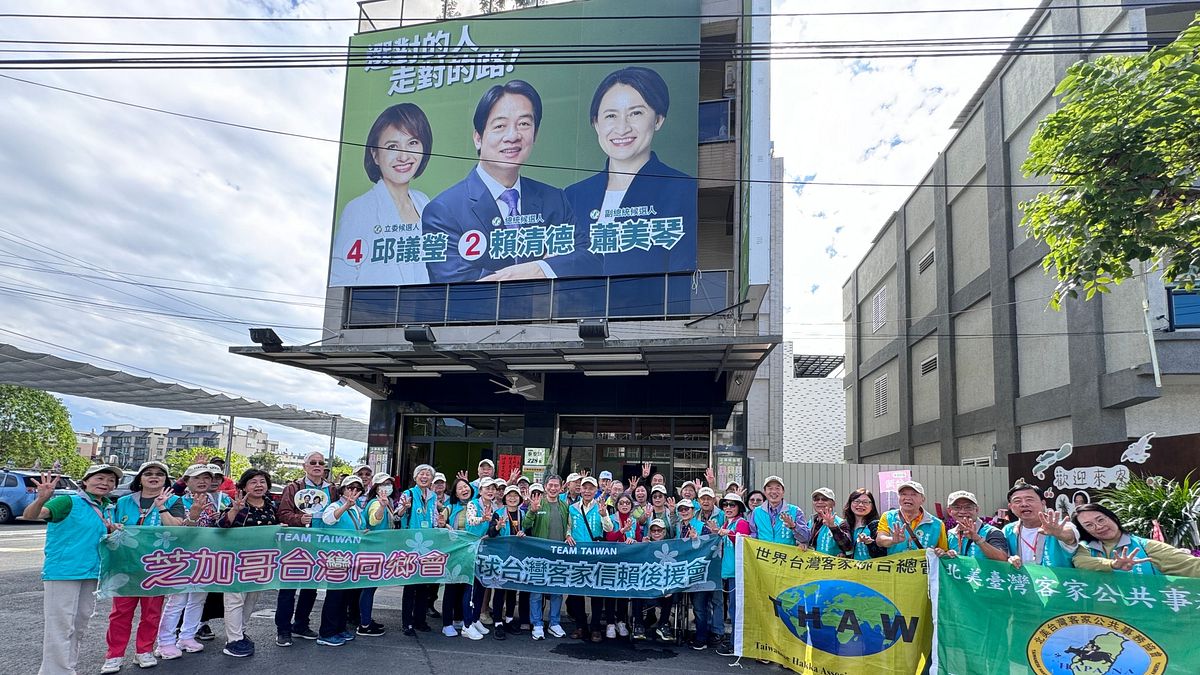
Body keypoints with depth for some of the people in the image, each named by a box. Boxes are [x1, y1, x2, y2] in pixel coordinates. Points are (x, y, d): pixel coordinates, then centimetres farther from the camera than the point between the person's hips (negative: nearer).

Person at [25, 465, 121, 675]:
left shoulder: (107, 510, 12)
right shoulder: (70, 502, -10)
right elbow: (30, 516, -22)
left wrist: (112, 532, 0)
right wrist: (42, 499, -44)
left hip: (91, 573, 8)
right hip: (62, 571, -7)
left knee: (79, 625, 16)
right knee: (60, 626, -6)